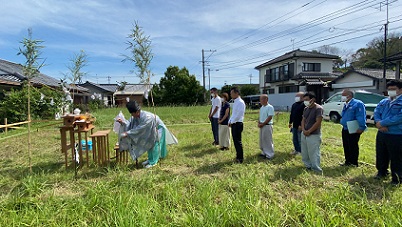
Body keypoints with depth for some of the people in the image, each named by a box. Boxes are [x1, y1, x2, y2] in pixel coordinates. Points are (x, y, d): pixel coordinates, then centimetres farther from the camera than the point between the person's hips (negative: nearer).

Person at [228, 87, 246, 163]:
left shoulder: (240, 102, -15)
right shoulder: (235, 102, 13)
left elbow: (239, 114, -21)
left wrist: (232, 122, -14)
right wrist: (230, 121, 11)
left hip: (238, 124, -9)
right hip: (233, 124, 9)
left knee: (238, 141, -2)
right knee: (235, 140, 16)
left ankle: (240, 158, 10)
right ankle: (238, 155, 29)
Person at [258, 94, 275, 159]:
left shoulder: (270, 107, -13)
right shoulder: (261, 107, 13)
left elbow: (270, 117, -17)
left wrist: (262, 124, -16)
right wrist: (259, 123, 2)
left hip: (267, 126, -8)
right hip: (262, 126, 8)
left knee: (267, 140, -3)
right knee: (262, 140, 14)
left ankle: (269, 155, 7)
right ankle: (264, 152, 27)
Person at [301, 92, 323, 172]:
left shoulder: (318, 108, -13)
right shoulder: (306, 109, 11)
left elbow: (318, 122, -17)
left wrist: (309, 131, -15)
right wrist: (303, 130, -5)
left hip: (313, 135, -8)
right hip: (304, 134, 8)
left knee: (314, 154, -2)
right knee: (304, 153, 15)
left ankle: (315, 170, 9)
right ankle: (308, 167, 29)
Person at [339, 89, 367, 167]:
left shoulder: (358, 104, -14)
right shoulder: (346, 105, 13)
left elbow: (361, 117, -21)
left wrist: (361, 128, -26)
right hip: (345, 129, 9)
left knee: (353, 147, 2)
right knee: (346, 146, 15)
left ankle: (354, 163, 14)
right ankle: (347, 161, 27)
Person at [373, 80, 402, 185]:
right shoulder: (383, 102, 12)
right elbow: (376, 112, 6)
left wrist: (382, 123, -18)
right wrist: (378, 123, -14)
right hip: (381, 134, 6)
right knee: (381, 155, 18)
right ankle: (382, 172, 36)